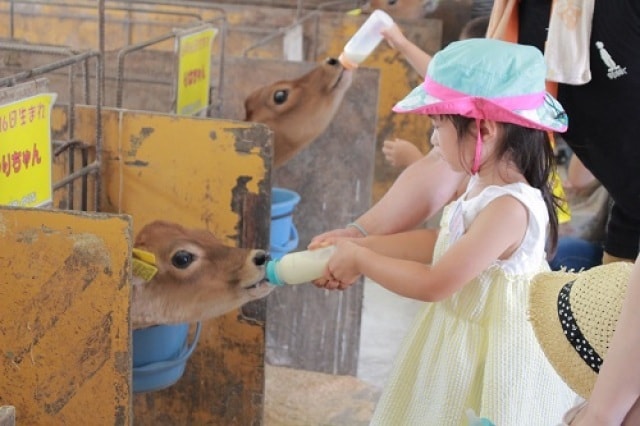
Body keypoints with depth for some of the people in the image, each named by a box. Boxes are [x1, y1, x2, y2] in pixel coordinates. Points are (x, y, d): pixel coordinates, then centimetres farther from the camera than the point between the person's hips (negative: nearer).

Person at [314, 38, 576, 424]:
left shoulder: (509, 208, -30)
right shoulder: (486, 186, -2)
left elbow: (434, 284, -27)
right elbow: (441, 243, 10)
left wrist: (360, 261, -15)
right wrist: (360, 245, 5)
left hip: (491, 356, -9)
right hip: (464, 340, 9)